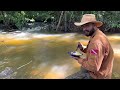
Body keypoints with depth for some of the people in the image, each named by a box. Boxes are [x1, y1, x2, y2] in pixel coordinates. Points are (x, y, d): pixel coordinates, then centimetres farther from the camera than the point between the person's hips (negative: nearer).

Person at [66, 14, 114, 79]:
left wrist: (79, 60, -17)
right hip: (98, 71, 10)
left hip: (98, 75, -9)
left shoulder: (97, 41, -30)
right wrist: (82, 49, -1)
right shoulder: (96, 35, 3)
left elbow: (93, 67, -32)